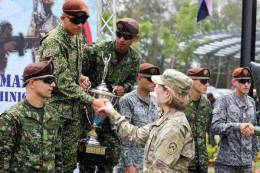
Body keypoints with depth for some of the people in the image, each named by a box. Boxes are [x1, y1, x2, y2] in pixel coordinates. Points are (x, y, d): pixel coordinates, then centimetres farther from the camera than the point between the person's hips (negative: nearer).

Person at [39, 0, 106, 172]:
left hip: (74, 109, 8)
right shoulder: (53, 42, -17)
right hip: (55, 110, -8)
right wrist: (92, 101, -21)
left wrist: (81, 78, 2)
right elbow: (64, 83, -21)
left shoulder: (77, 37, 9)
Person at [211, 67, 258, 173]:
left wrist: (253, 158, 16)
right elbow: (216, 127, -16)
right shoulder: (223, 101, -4)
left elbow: (253, 132, 17)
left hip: (246, 163, 5)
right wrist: (238, 126, -30)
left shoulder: (251, 102, 12)